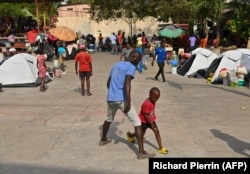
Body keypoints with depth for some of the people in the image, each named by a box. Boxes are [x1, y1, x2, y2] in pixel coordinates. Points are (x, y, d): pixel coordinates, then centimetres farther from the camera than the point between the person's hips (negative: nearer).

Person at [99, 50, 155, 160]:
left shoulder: (116, 65, 18)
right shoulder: (131, 67, -4)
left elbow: (108, 83, 23)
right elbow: (127, 84, -20)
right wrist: (128, 102, -25)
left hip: (110, 98, 8)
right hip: (121, 99, -7)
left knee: (109, 119, 33)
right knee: (137, 123, -2)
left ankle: (103, 140, 51)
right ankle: (141, 152, -7)